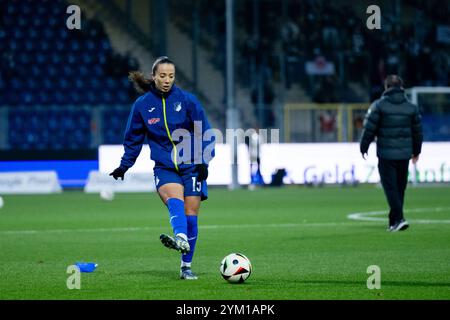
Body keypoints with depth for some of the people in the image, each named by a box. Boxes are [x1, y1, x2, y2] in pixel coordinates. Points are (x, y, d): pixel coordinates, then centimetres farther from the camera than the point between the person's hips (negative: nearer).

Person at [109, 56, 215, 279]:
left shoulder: (187, 100, -2)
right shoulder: (142, 105, 2)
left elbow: (204, 133, 2)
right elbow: (133, 138, 15)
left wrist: (203, 161, -7)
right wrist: (124, 166, 15)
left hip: (191, 166, 0)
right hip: (164, 167, 0)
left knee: (190, 216, -2)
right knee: (174, 199, -30)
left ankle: (186, 266, 10)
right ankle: (181, 238, -56)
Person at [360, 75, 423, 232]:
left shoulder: (379, 105, -5)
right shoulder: (411, 107, 7)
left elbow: (369, 129, -5)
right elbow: (417, 131, 14)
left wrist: (363, 147, 9)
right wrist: (416, 151, 27)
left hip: (386, 154, -4)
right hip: (404, 154, 4)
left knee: (390, 187, -5)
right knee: (400, 187, 13)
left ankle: (399, 218, -19)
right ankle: (394, 222, 19)